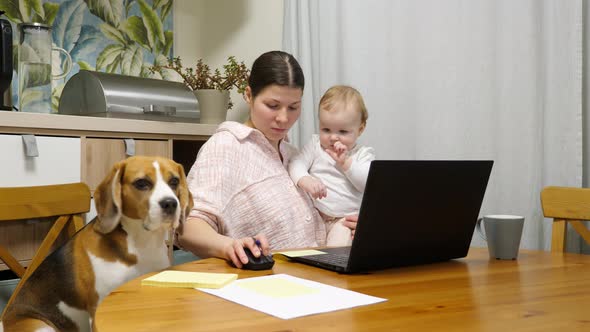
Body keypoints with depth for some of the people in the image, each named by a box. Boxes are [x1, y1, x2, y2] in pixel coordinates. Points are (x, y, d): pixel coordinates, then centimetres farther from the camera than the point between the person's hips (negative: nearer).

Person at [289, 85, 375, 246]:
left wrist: (345, 162, -16)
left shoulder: (363, 154, 5)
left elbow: (367, 183, -8)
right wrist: (305, 181, -23)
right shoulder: (315, 145, 11)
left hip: (346, 219, -3)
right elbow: (297, 165, -2)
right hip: (313, 214, 3)